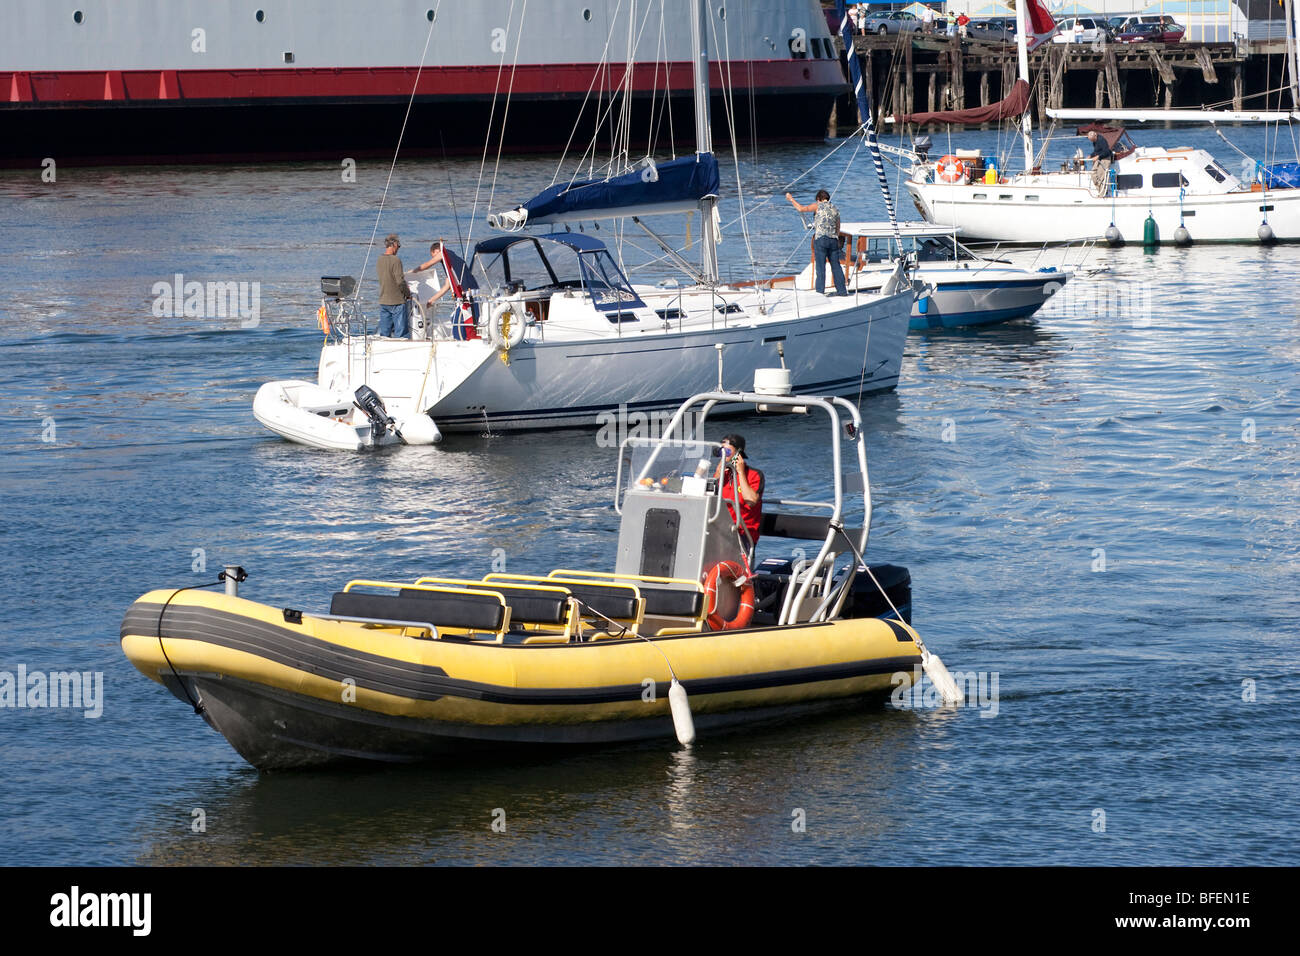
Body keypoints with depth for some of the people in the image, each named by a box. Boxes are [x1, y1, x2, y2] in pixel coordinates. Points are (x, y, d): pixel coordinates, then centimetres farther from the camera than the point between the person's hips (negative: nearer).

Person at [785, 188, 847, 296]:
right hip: (833, 239, 5)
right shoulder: (835, 209, 15)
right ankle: (842, 290, 12)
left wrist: (791, 199, 5)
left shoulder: (818, 206, -1)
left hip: (820, 238, -5)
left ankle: (820, 290, -8)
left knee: (820, 266, -4)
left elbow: (801, 209, -8)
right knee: (836, 266, 10)